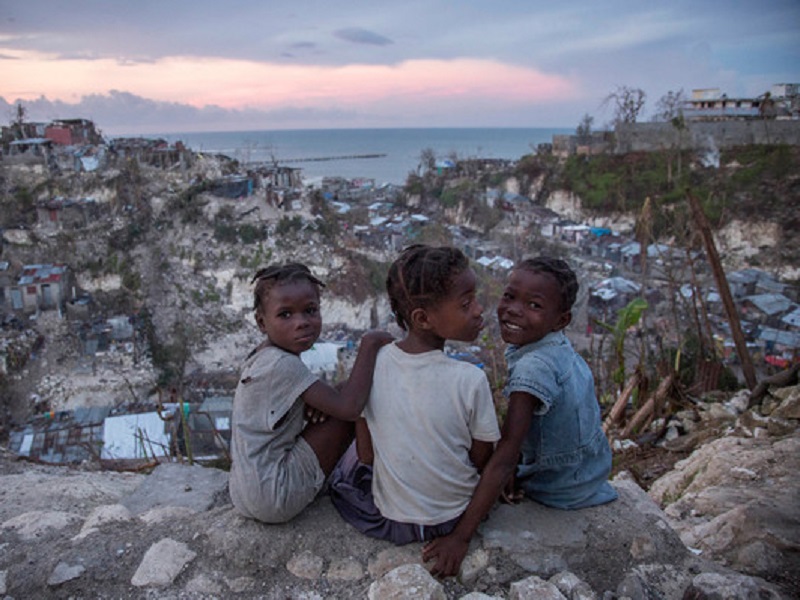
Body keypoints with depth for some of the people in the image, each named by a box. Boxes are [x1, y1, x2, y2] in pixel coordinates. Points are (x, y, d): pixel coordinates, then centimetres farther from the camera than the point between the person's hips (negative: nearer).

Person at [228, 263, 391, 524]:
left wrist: (309, 403, -4)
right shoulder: (284, 365, -25)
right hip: (273, 500, -10)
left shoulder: (260, 357, 6)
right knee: (349, 414, -12)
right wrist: (369, 343, -24)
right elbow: (348, 407, -32)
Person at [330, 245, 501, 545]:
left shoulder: (371, 363, -16)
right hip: (453, 519, -2)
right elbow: (482, 459, -12)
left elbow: (366, 454, -7)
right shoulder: (470, 379, -25)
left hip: (388, 520, 2)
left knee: (350, 458, 30)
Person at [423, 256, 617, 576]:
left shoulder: (534, 367, -33)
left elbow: (504, 458, -34)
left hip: (563, 488, -7)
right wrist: (516, 466, -5)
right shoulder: (557, 346, -8)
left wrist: (461, 536, -32)